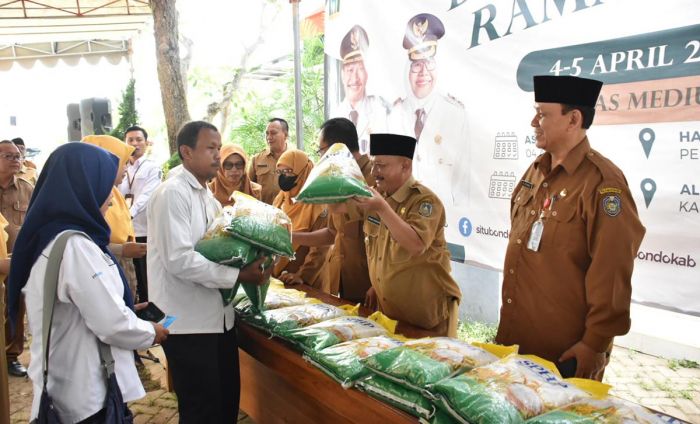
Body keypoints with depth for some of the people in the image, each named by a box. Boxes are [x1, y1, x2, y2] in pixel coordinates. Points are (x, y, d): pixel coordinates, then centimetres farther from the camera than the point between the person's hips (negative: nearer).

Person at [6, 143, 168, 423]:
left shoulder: (48, 237, 5)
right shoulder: (75, 246, -25)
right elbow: (114, 326, -24)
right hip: (89, 394, -9)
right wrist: (151, 333, -7)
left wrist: (125, 308, 14)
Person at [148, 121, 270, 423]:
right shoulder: (172, 194, -15)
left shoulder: (208, 198, 12)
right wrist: (239, 275, -21)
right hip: (188, 322, -8)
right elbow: (179, 259, -24)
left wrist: (251, 263, -2)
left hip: (219, 316, 8)